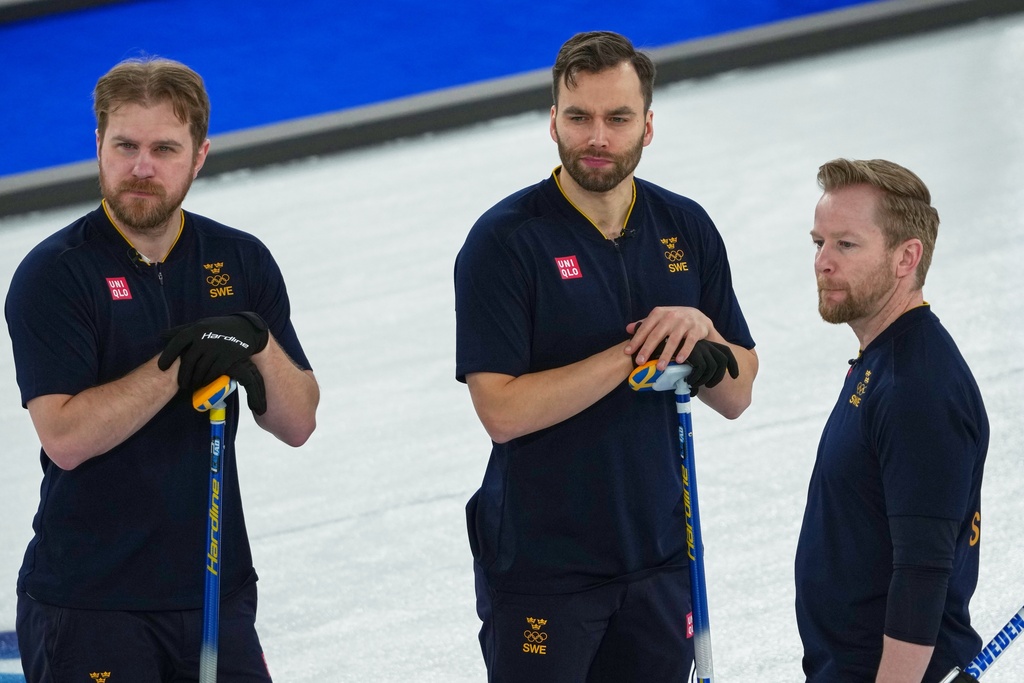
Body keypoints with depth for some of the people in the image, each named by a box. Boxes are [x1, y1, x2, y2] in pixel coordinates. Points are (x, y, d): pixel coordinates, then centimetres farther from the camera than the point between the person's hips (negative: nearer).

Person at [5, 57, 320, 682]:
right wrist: (179, 365, -23)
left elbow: (298, 424, 3)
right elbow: (65, 437, -19)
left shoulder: (242, 262, 6)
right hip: (87, 600, -4)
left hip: (218, 588, 4)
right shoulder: (54, 274, -9)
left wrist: (257, 344, -15)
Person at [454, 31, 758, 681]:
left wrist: (701, 334, -14)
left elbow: (736, 396, 7)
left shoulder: (687, 229, 4)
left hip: (659, 555, 5)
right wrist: (632, 353, -21)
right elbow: (503, 411, -19)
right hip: (541, 565, -5)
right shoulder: (505, 241, -12)